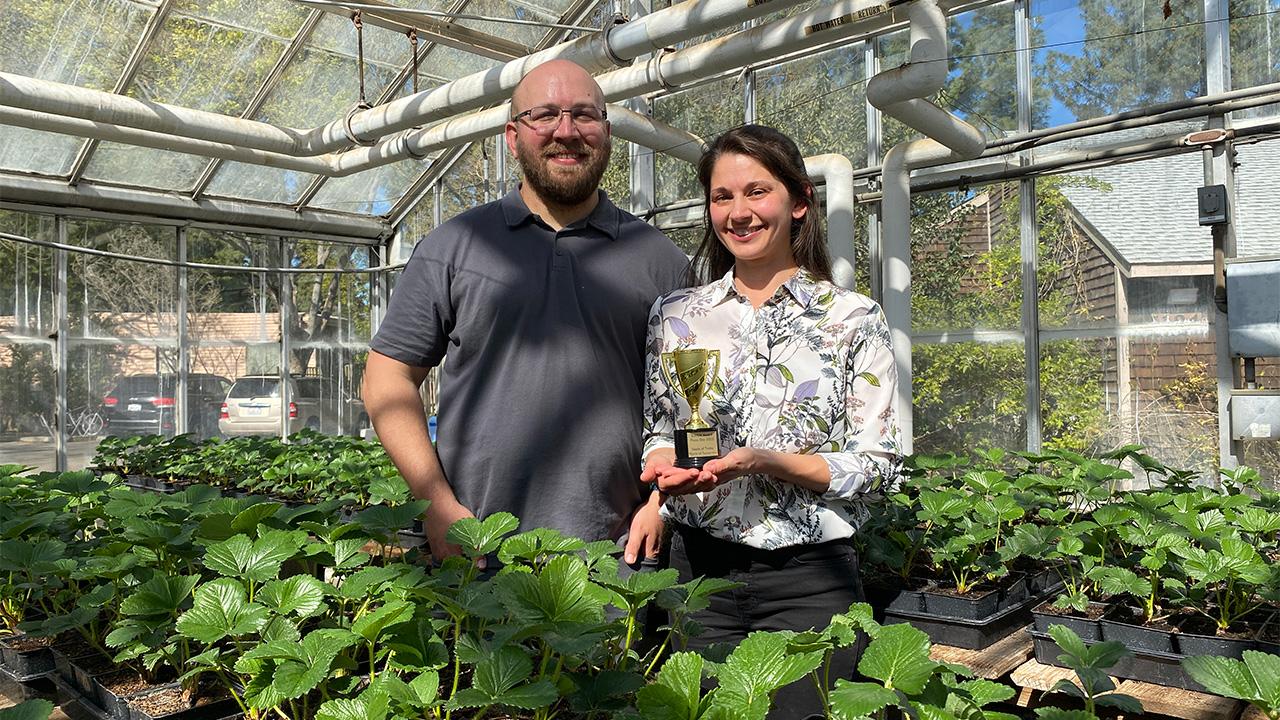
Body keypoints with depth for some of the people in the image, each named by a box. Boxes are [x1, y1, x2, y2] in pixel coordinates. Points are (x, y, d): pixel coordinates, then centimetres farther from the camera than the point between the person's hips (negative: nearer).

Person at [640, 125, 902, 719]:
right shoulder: (675, 314, 6)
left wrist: (765, 462, -20)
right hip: (697, 569, 3)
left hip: (810, 580, -2)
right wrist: (665, 463, -11)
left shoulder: (852, 318, -3)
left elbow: (877, 466, -5)